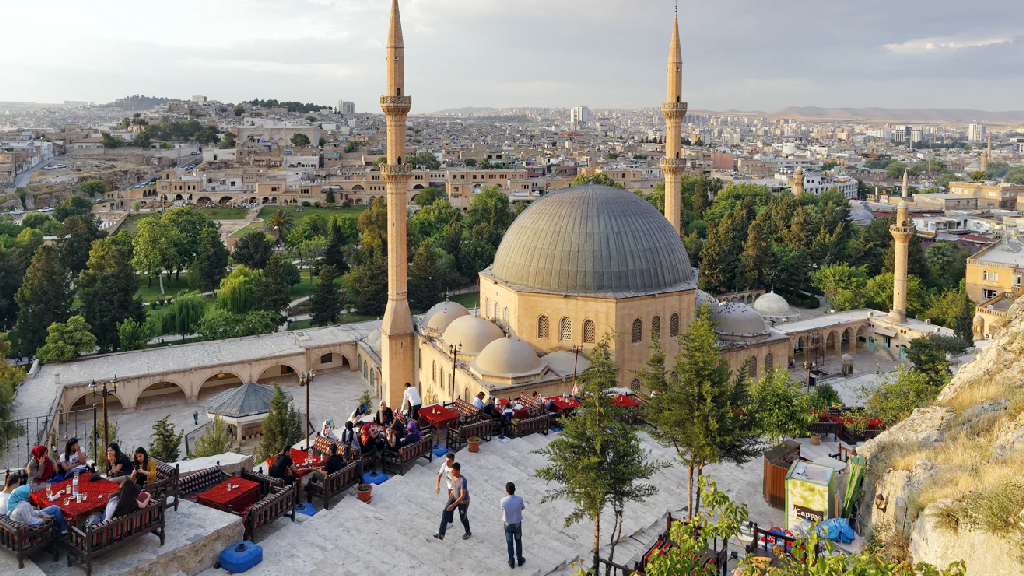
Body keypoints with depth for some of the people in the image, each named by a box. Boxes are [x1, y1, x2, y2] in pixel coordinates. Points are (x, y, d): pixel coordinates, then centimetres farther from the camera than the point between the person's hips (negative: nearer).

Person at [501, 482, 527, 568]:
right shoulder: (520, 499, -23)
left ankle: (511, 562, 31)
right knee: (518, 542, 23)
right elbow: (523, 507, -2)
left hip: (508, 525, -1)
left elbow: (503, 510, -5)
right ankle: (520, 560, 37)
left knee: (509, 543, 18)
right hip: (517, 524, 1)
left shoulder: (503, 501, -25)